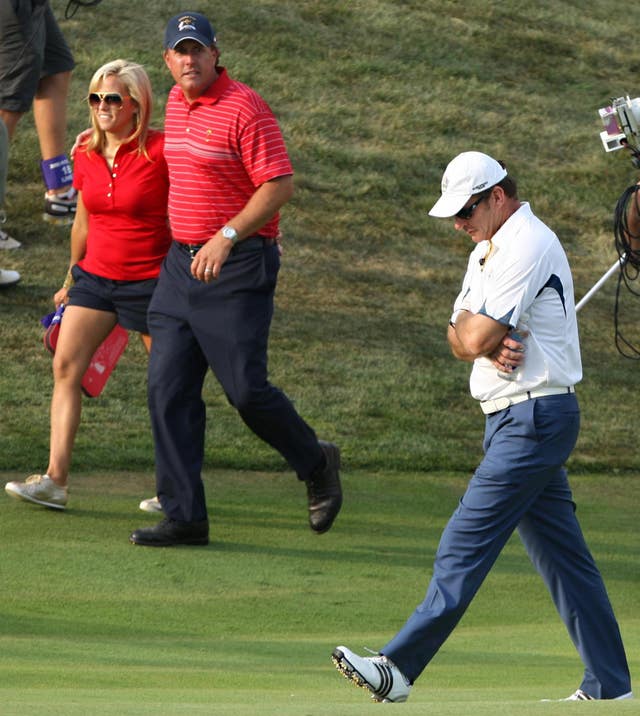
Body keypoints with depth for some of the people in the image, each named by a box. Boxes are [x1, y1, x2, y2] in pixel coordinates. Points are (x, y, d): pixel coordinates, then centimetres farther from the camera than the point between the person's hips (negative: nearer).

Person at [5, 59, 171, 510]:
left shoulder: (161, 152, -11)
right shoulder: (87, 155, 6)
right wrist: (72, 279, 26)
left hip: (149, 281, -5)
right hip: (95, 277, 5)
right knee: (66, 366, -9)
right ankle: (56, 479, -12)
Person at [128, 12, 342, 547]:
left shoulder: (244, 107, -13)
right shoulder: (177, 103, 11)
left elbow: (279, 185, -18)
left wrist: (227, 237, -25)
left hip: (237, 266, -8)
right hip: (182, 263, 8)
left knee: (246, 389, -7)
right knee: (168, 390, 1)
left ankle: (317, 466, 20)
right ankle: (184, 518, 5)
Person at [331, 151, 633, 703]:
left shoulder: (527, 245, -15)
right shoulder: (489, 250, 18)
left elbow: (474, 338, -20)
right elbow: (460, 342, 12)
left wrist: (472, 329, 3)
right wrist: (491, 346, -10)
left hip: (533, 419, -10)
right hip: (516, 420, 10)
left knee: (465, 545, -12)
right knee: (562, 553, 9)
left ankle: (400, 668, -14)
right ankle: (609, 685, 11)